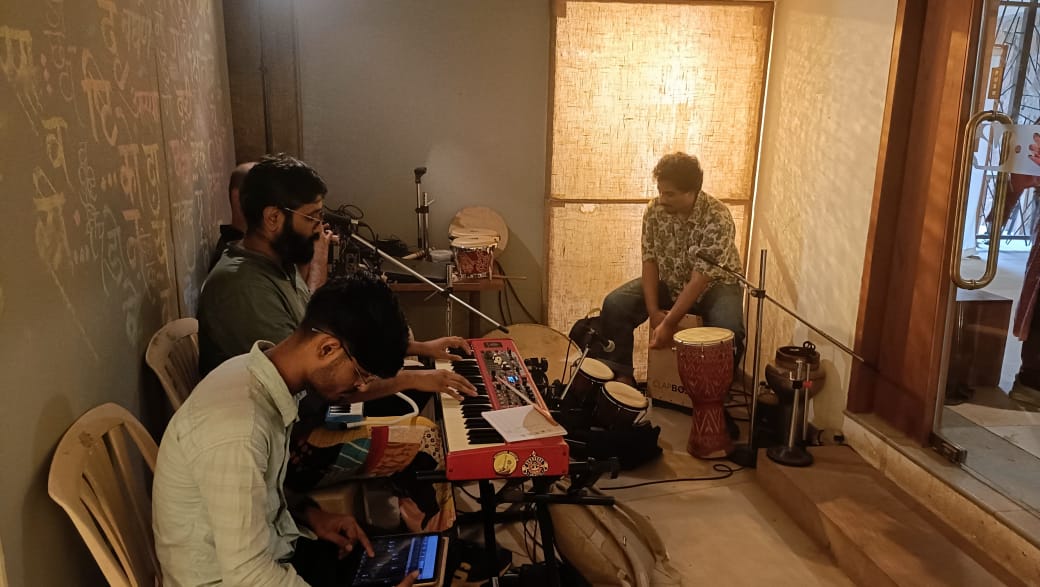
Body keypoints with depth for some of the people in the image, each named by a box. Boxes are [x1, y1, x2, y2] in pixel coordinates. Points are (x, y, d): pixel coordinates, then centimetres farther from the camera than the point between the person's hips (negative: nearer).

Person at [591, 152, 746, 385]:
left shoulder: (717, 218, -27)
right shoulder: (654, 210, -14)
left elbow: (701, 278, -29)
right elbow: (650, 260, -9)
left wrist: (669, 323, -30)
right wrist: (654, 311, -18)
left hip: (713, 284, -4)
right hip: (668, 281, 4)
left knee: (728, 329, -33)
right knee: (615, 305, -18)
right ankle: (621, 375, -3)